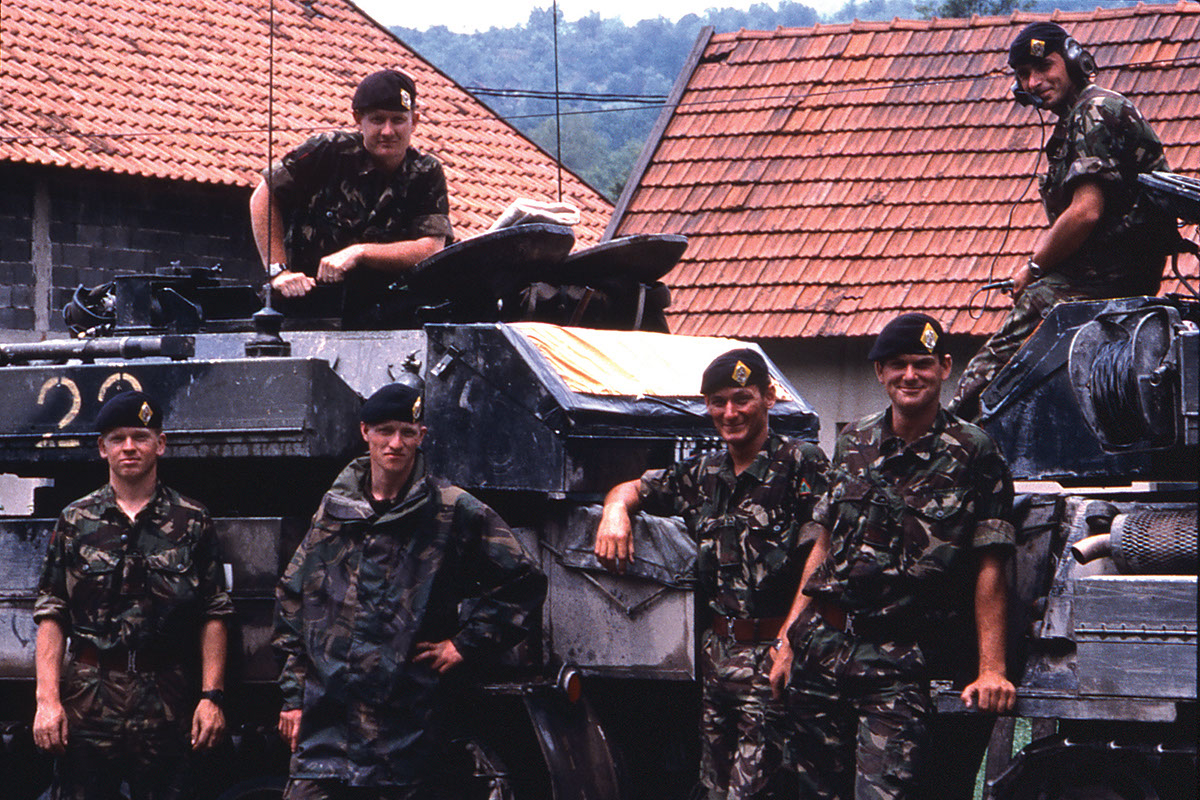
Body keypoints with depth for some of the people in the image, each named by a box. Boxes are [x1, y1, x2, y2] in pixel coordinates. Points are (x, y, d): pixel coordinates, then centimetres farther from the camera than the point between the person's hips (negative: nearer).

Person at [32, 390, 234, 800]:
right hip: (89, 701, 0)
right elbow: (51, 616, 6)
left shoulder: (192, 523, 8)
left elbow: (213, 617, 6)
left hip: (166, 703, 0)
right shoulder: (75, 522, 9)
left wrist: (212, 696, -4)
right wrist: (47, 700, -4)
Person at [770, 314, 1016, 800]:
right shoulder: (853, 444, 12)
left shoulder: (973, 455, -3)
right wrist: (788, 642, 11)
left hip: (899, 662, -5)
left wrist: (991, 669, -12)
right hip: (822, 645, 5)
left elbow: (989, 569, -5)